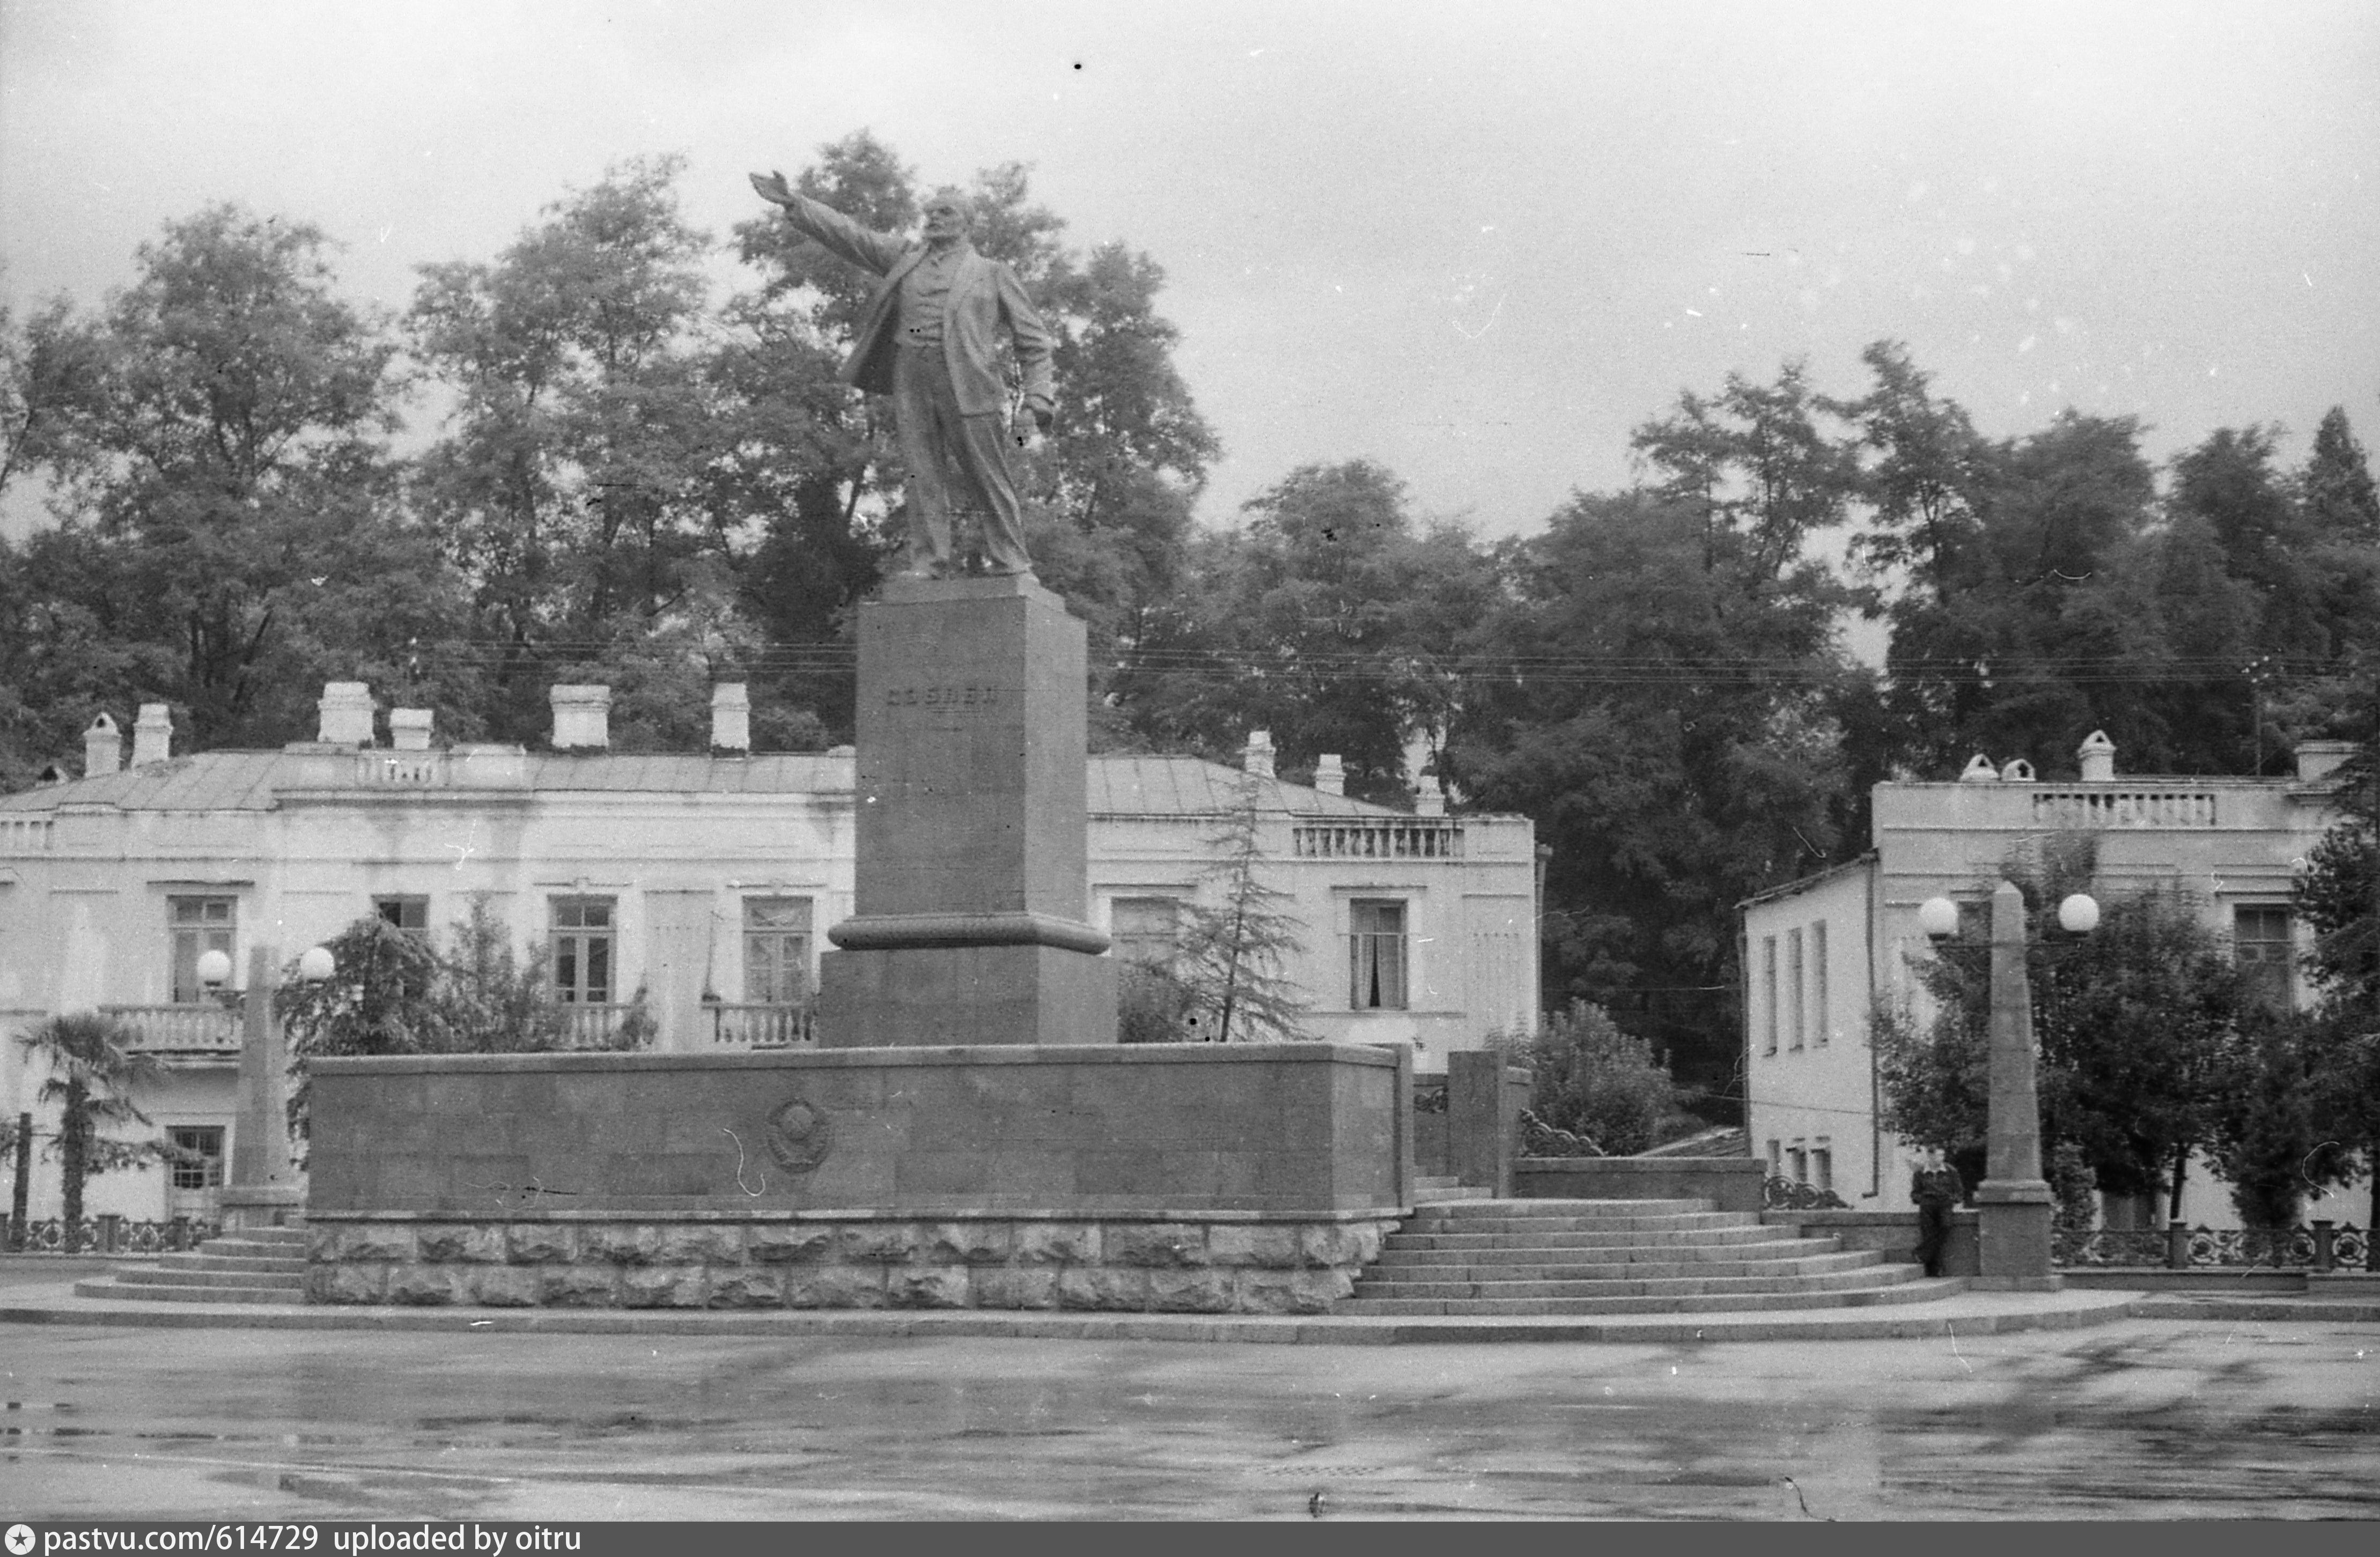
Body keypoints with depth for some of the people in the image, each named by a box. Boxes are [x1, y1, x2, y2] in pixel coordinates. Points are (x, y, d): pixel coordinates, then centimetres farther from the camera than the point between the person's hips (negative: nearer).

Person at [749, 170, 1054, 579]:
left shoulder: (992, 274, 11)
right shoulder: (904, 258, 20)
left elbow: (1034, 341, 9)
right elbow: (846, 233, 17)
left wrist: (1035, 403, -2)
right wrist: (793, 204, 6)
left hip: (968, 387, -3)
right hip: (911, 387, 3)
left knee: (989, 479, -4)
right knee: (923, 477, -1)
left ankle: (1010, 561, 1)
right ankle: (930, 561, 0)